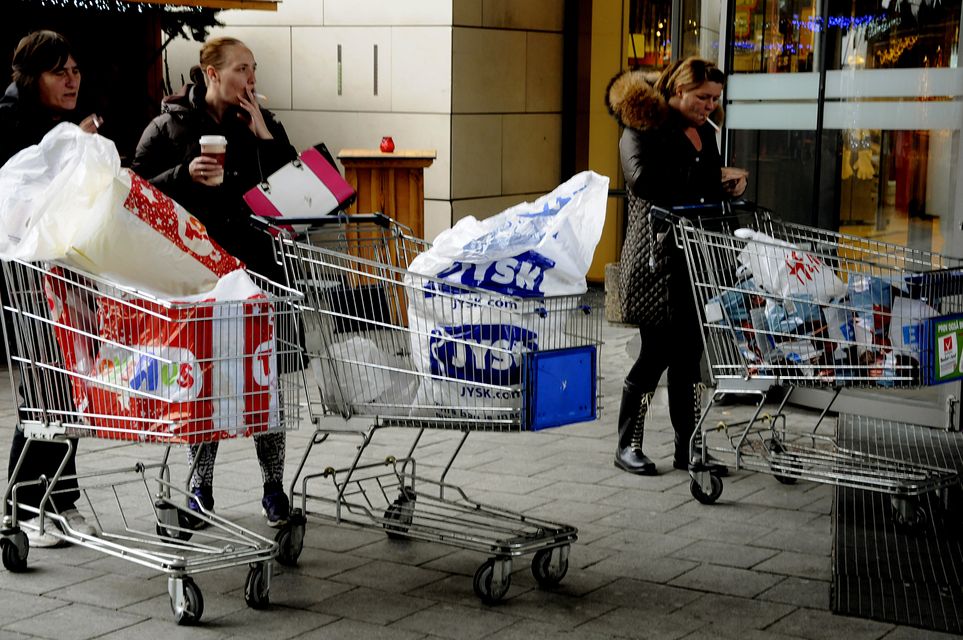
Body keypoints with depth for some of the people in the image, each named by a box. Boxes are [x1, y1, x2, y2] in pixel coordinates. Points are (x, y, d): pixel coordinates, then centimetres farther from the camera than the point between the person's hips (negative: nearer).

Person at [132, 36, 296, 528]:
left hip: (257, 263, 2)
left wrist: (264, 136, -7)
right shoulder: (170, 126, 1)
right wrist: (186, 174, -17)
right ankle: (200, 488, 18)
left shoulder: (262, 123, 9)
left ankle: (274, 488, 13)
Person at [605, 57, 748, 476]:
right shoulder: (643, 130, -7)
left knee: (690, 354, 9)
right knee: (658, 352, -4)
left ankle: (688, 447, 15)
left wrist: (733, 183, 5)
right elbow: (645, 180, -25)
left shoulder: (705, 132, 17)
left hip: (697, 257, 7)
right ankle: (627, 445, 9)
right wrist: (715, 177, -20)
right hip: (658, 258, -7)